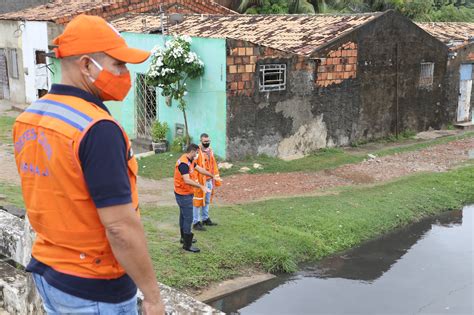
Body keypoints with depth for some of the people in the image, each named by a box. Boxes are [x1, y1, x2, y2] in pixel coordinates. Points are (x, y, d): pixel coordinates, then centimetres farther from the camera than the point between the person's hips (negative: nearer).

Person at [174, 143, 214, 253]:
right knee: (188, 218, -7)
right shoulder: (183, 163, -26)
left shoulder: (190, 160, 6)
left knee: (183, 216, 21)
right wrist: (201, 186, -39)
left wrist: (212, 176, 23)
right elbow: (187, 180, -34)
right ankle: (187, 245, -2)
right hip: (184, 195, -10)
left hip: (185, 193, 10)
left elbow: (199, 169, 18)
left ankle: (184, 237, 36)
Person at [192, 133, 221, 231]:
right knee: (198, 201, 0)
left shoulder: (210, 151, 8)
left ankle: (205, 219, 34)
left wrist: (216, 178, 16)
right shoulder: (197, 152, -18)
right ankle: (196, 222, 8)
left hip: (209, 180, 8)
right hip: (200, 181, -8)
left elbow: (214, 165, 16)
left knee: (207, 201, 19)